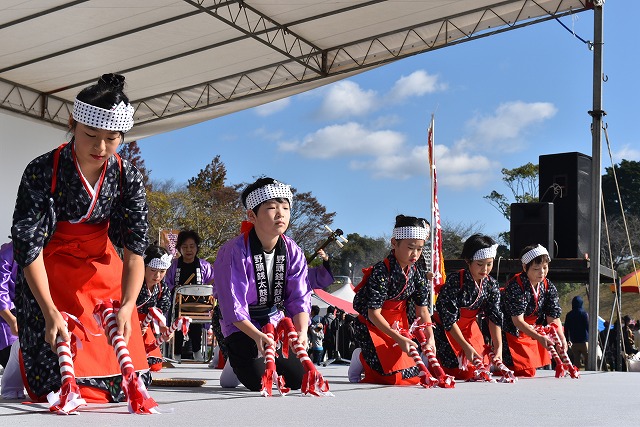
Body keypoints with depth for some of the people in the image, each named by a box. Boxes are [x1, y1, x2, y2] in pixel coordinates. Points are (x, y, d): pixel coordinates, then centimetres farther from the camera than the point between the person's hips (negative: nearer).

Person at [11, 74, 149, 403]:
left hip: (101, 271, 3)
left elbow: (135, 249, -15)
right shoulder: (43, 172, -23)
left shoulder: (127, 176, -14)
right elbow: (28, 244, -23)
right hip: (50, 274, -3)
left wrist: (127, 306, -29)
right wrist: (50, 311, -31)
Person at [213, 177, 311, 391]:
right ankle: (236, 364, 14)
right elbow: (233, 307, -24)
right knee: (259, 382, -20)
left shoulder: (293, 252, -8)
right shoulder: (234, 252, -23)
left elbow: (299, 298, -11)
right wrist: (257, 336, -37)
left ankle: (270, 360, 27)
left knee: (301, 379, -2)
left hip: (275, 321, 5)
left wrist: (302, 332, -30)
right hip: (241, 325, -5)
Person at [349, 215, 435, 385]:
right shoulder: (382, 272, -24)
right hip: (373, 327, -7)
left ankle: (367, 359, 22)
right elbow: (374, 314, -25)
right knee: (396, 377, -18)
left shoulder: (417, 274, -2)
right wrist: (399, 339, -32)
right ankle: (362, 360, 10)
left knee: (414, 376, 5)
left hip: (398, 328, 7)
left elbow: (422, 310, -1)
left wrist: (430, 338, -17)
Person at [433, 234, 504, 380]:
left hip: (470, 329, 5)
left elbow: (495, 318, -9)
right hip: (447, 330, -5)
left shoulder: (491, 285, -8)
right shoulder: (455, 281, -25)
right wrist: (466, 347, -28)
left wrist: (498, 348, -20)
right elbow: (449, 319, -25)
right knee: (457, 371, -9)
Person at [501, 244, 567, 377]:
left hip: (533, 336, 7)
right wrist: (540, 338, -35)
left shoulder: (548, 287, -2)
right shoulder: (515, 286, -22)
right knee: (523, 374, -12)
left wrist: (562, 339, -22)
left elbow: (553, 318, -4)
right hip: (512, 336, -7)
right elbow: (518, 321, -25)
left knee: (532, 372, 6)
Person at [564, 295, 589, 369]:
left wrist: (567, 340, 18)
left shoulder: (569, 315, 5)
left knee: (576, 363, 8)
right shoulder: (584, 314, -7)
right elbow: (588, 327, -9)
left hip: (574, 343, 4)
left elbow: (566, 329, 9)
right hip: (584, 341, -4)